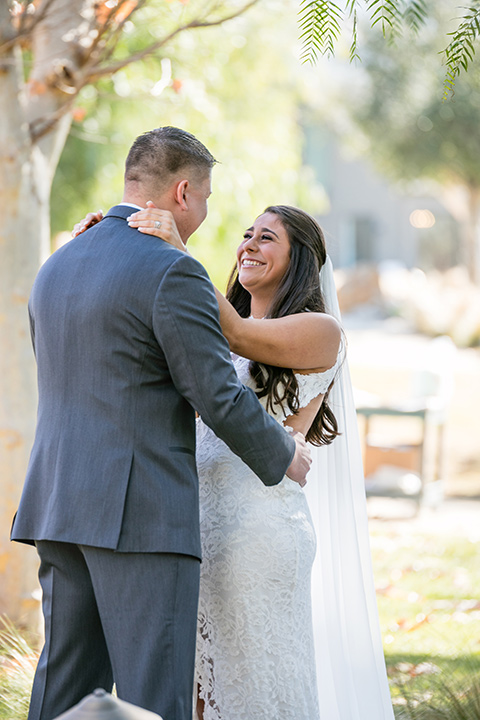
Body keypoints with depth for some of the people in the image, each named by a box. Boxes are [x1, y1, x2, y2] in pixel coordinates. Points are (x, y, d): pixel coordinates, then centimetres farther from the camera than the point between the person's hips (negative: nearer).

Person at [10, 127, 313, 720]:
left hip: (60, 504, 8)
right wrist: (282, 455, 7)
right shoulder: (172, 273, -11)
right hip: (142, 514, -8)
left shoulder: (55, 267, 14)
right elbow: (219, 397, -11)